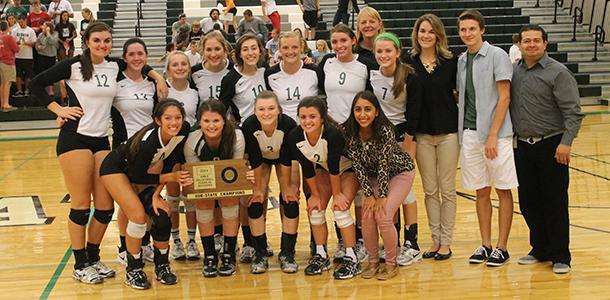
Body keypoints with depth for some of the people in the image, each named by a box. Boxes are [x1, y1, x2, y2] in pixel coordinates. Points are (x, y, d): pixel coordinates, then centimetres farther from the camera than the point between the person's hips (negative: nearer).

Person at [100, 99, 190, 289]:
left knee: (161, 217, -10)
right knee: (138, 216, -20)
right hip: (115, 169, -5)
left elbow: (169, 164, -9)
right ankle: (133, 271, -1)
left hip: (142, 169, 6)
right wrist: (171, 178, -25)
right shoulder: (147, 141, -38)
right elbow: (136, 177, -25)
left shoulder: (183, 131, -22)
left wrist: (156, 194, -16)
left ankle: (162, 266, 12)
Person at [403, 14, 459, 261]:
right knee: (430, 190, 8)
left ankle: (446, 242, 13)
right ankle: (435, 239, 17)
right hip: (422, 133, 1)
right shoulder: (408, 62, 0)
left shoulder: (451, 61, -2)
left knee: (447, 190, 5)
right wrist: (408, 132, -4)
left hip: (448, 131, -1)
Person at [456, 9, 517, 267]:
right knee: (481, 192, 10)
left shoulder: (497, 56, -5)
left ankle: (501, 247, 8)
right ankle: (485, 245, 18)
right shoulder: (461, 60, 11)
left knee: (503, 190, 2)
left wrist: (493, 135, -15)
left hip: (495, 134, -5)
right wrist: (461, 132, 6)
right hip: (469, 133, 5)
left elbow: (504, 97, -10)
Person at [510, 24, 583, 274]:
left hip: (551, 147, -5)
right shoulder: (513, 72, 8)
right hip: (523, 146, 5)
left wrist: (566, 143, -20)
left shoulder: (558, 73, -7)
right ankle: (540, 249, 25)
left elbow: (573, 112, -11)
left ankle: (560, 256, 8)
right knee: (528, 202, 10)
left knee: (555, 203, -1)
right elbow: (505, 104, 15)